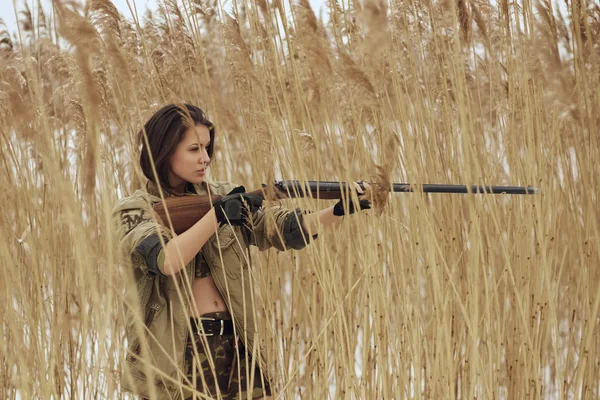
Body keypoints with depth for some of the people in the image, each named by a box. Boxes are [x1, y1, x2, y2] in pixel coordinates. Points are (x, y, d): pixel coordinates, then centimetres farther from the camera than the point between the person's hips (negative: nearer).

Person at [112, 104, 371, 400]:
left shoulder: (224, 196, 9)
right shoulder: (135, 210, -2)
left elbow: (285, 230, -2)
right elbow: (166, 260, -21)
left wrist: (338, 210, -17)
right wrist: (216, 215, -24)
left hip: (234, 348, 3)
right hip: (175, 353, -3)